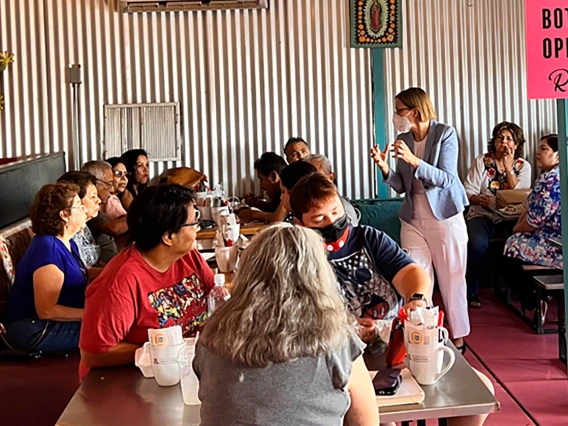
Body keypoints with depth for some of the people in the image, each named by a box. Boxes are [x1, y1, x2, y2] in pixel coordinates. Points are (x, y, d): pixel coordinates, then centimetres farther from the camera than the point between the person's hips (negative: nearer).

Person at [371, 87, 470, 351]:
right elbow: (402, 187, 7)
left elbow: (447, 179, -17)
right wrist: (385, 169, -12)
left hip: (445, 218, -4)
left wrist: (414, 160, -28)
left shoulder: (445, 134, -9)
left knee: (452, 280, 5)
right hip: (413, 219, 5)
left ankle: (458, 337, 18)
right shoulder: (403, 139, 5)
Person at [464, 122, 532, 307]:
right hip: (482, 214, -1)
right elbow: (469, 190, -1)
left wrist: (509, 167, -9)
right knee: (477, 243, -33)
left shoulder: (523, 166, 9)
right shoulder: (481, 161, 7)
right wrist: (478, 199, -24)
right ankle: (470, 292, -17)